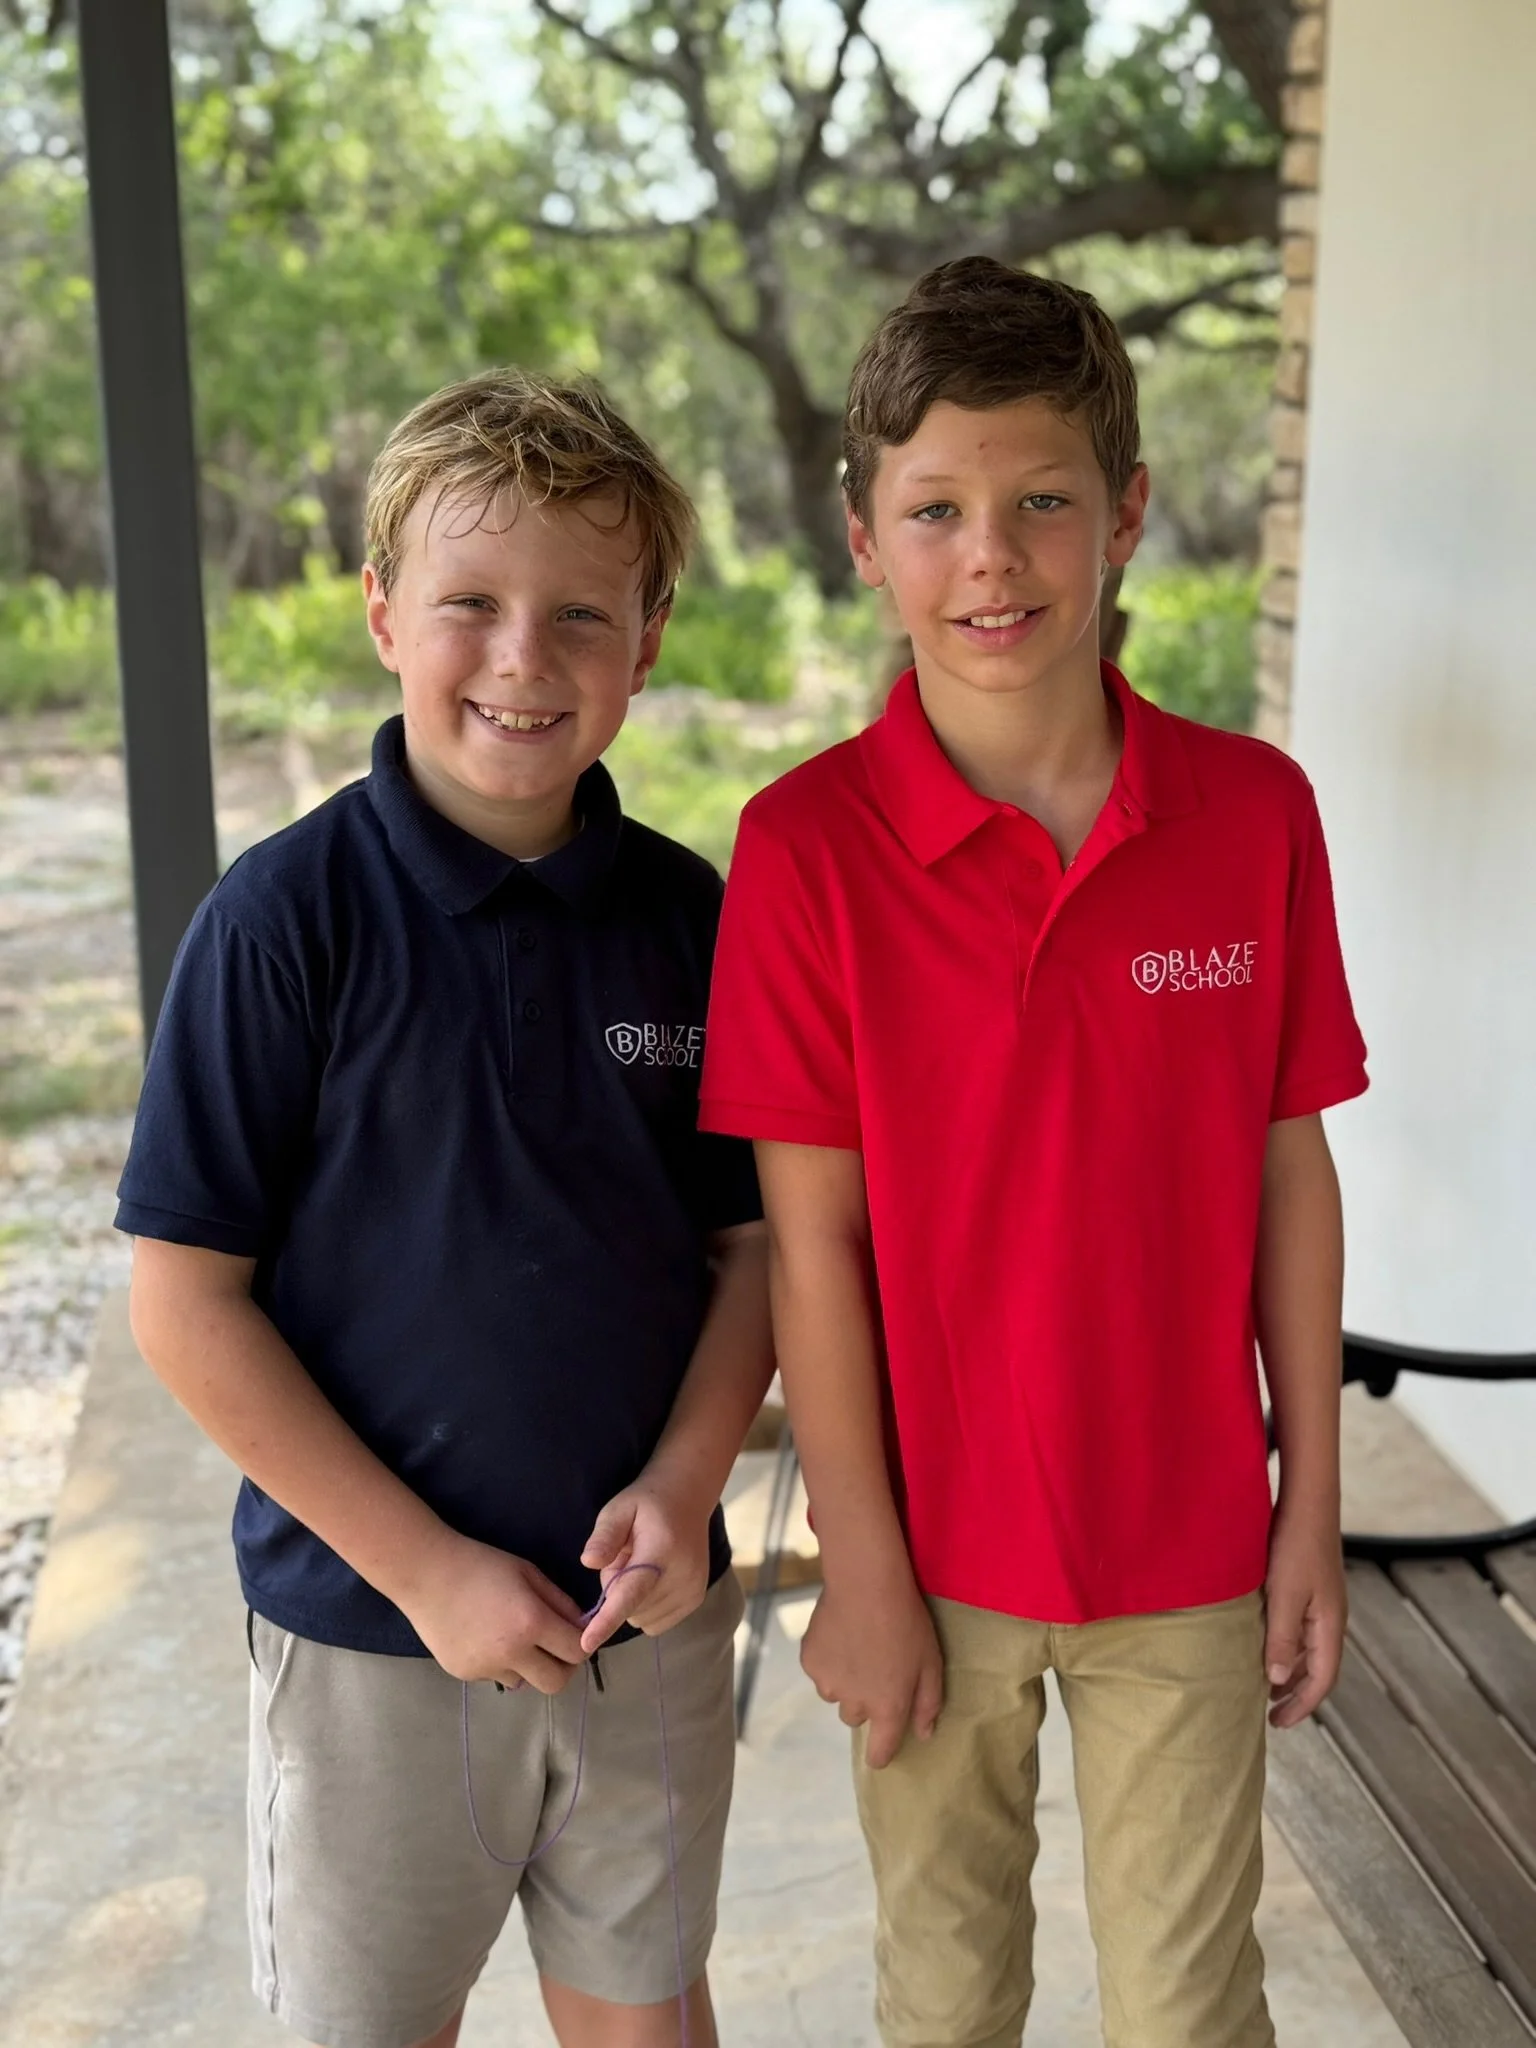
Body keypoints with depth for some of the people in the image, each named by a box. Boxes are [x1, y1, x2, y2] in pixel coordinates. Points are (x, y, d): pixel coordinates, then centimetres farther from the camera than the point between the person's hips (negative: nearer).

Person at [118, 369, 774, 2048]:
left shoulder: (688, 914, -4)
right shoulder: (287, 916, -15)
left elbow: (751, 1240, 3)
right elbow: (185, 1297, -13)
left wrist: (685, 1486, -12)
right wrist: (422, 1566, -14)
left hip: (644, 1604, 3)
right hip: (374, 1620, -3)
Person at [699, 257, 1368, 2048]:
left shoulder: (1254, 812, -8)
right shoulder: (808, 846, -14)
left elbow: (1290, 1177, -1)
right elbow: (810, 1234, -11)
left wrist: (1311, 1510, 2)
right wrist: (860, 1569, -8)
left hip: (1191, 1546, 1)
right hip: (937, 1548, -1)